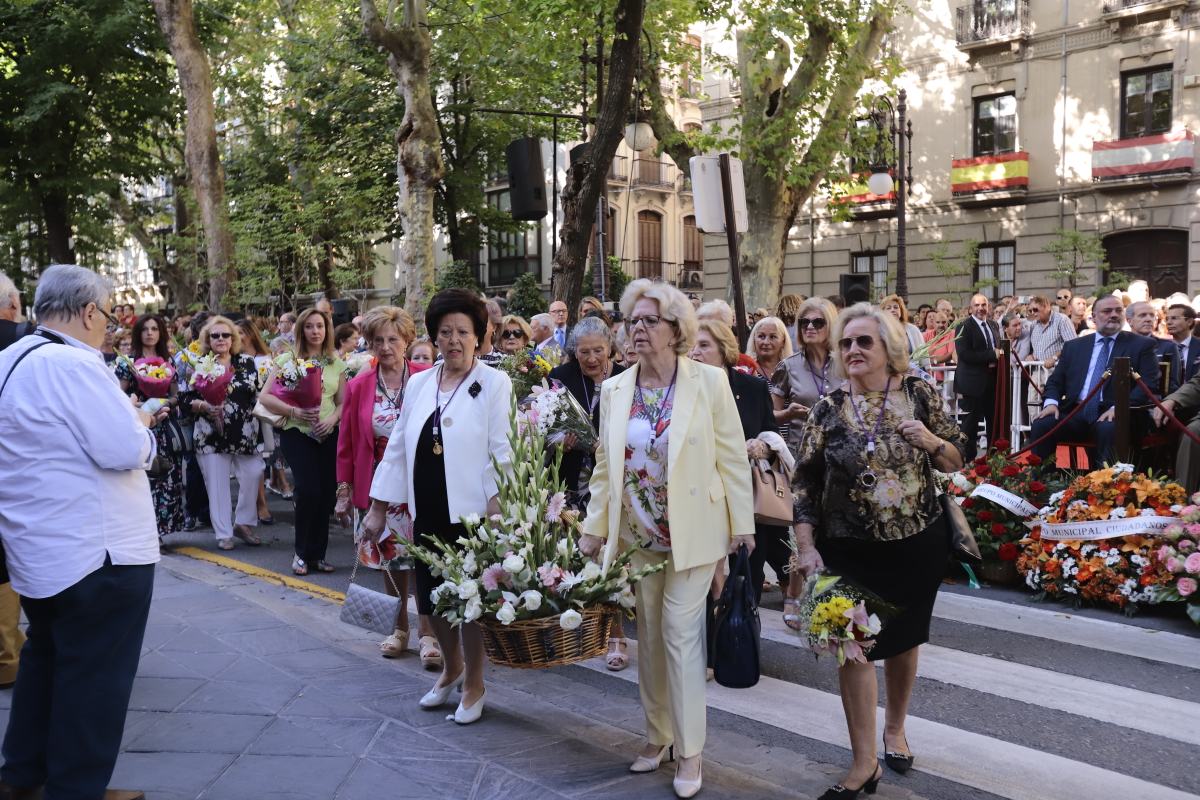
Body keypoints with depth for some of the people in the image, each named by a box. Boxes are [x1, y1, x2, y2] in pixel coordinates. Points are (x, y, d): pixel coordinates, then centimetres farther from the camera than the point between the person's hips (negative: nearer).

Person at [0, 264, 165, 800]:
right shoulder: (73, 364, -21)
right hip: (97, 551, -10)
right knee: (94, 675, 4)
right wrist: (141, 425, -4)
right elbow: (126, 451, -24)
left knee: (46, 658, 23)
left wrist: (125, 421, 13)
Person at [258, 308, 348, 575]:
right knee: (309, 490, -14)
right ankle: (302, 553, 4)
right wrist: (294, 411, -18)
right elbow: (265, 396, -4)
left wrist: (332, 418, -8)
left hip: (328, 435, 4)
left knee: (327, 493, 3)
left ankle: (317, 554, 18)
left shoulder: (337, 364, 9)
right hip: (297, 433, -3)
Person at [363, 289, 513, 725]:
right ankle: (451, 667, 40)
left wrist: (498, 505, -17)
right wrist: (379, 506, 10)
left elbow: (502, 451, -9)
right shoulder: (418, 384, 9)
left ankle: (474, 685, 26)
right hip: (427, 511, 5)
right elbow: (398, 447, 11)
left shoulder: (494, 383, -6)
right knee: (433, 596, 14)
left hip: (469, 511, -5)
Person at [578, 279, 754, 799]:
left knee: (681, 634, -2)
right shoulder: (614, 390, 4)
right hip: (636, 535, 4)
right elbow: (605, 465, 7)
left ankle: (689, 750, 12)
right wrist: (594, 528, 3)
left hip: (691, 533, -4)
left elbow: (733, 457, -6)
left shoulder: (710, 381, -8)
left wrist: (742, 523, -7)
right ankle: (658, 735, 30)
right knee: (648, 636, 13)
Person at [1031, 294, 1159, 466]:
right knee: (1041, 424, -25)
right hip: (1075, 412, 3)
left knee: (1109, 429, -37)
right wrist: (1051, 402, -6)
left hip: (1112, 414, -3)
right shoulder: (1073, 346, 20)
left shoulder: (1141, 345, 11)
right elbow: (1055, 380, 18)